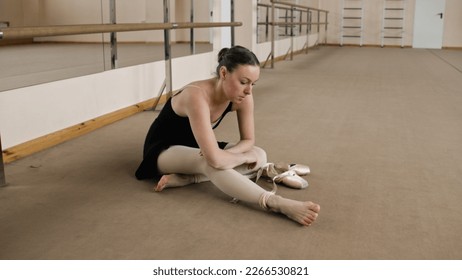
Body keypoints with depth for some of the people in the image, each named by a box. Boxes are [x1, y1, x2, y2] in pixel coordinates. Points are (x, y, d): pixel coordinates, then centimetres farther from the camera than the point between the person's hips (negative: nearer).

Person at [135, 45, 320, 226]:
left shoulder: (242, 97, -16)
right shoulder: (197, 96, -37)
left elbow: (248, 140, -5)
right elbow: (214, 159, -42)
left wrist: (226, 155, -25)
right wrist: (245, 157, -24)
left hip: (195, 148, 7)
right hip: (163, 150, -7)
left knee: (259, 156, -11)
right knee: (210, 164, -39)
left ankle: (183, 178, -20)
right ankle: (278, 204, -43)